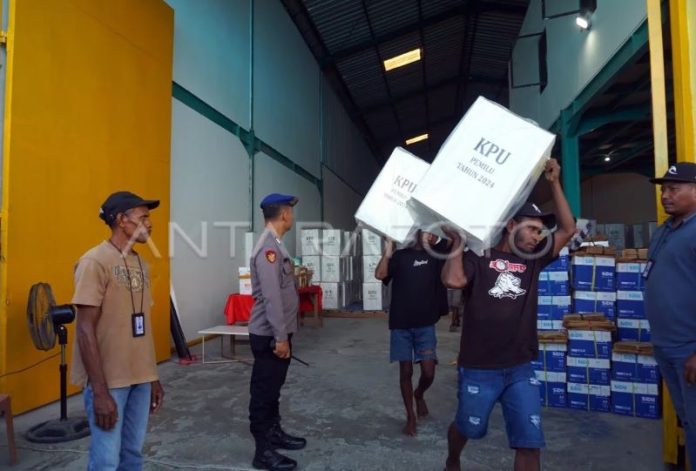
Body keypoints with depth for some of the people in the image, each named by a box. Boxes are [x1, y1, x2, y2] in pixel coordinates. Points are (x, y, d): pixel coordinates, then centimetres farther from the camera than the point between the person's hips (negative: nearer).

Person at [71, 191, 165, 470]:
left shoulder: (141, 264, 9)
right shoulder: (95, 262, -13)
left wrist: (153, 377, 13)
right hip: (108, 381, -7)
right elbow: (85, 329, -16)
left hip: (140, 377, 7)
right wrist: (100, 391, -17)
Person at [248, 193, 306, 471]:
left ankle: (275, 433, 38)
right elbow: (271, 296, -25)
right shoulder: (268, 247, -20)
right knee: (264, 391, 4)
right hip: (269, 335, -10)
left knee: (273, 388, 22)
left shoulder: (276, 245, 11)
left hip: (278, 332, 10)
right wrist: (280, 337, -23)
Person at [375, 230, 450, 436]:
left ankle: (419, 395, 32)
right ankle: (410, 416, 25)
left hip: (426, 325, 1)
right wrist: (387, 250, -13)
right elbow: (380, 275, -11)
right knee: (406, 371, 7)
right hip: (401, 325, -1)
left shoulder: (437, 254, 7)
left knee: (428, 373, -3)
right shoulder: (400, 255, 3)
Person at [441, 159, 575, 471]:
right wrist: (458, 242, -15)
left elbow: (568, 229, 3)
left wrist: (554, 183, -1)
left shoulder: (533, 260, 6)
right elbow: (453, 280, -27)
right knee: (466, 428, 18)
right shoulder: (478, 258, -8)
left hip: (521, 369, 4)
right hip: (479, 369, -3)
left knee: (530, 442, 5)